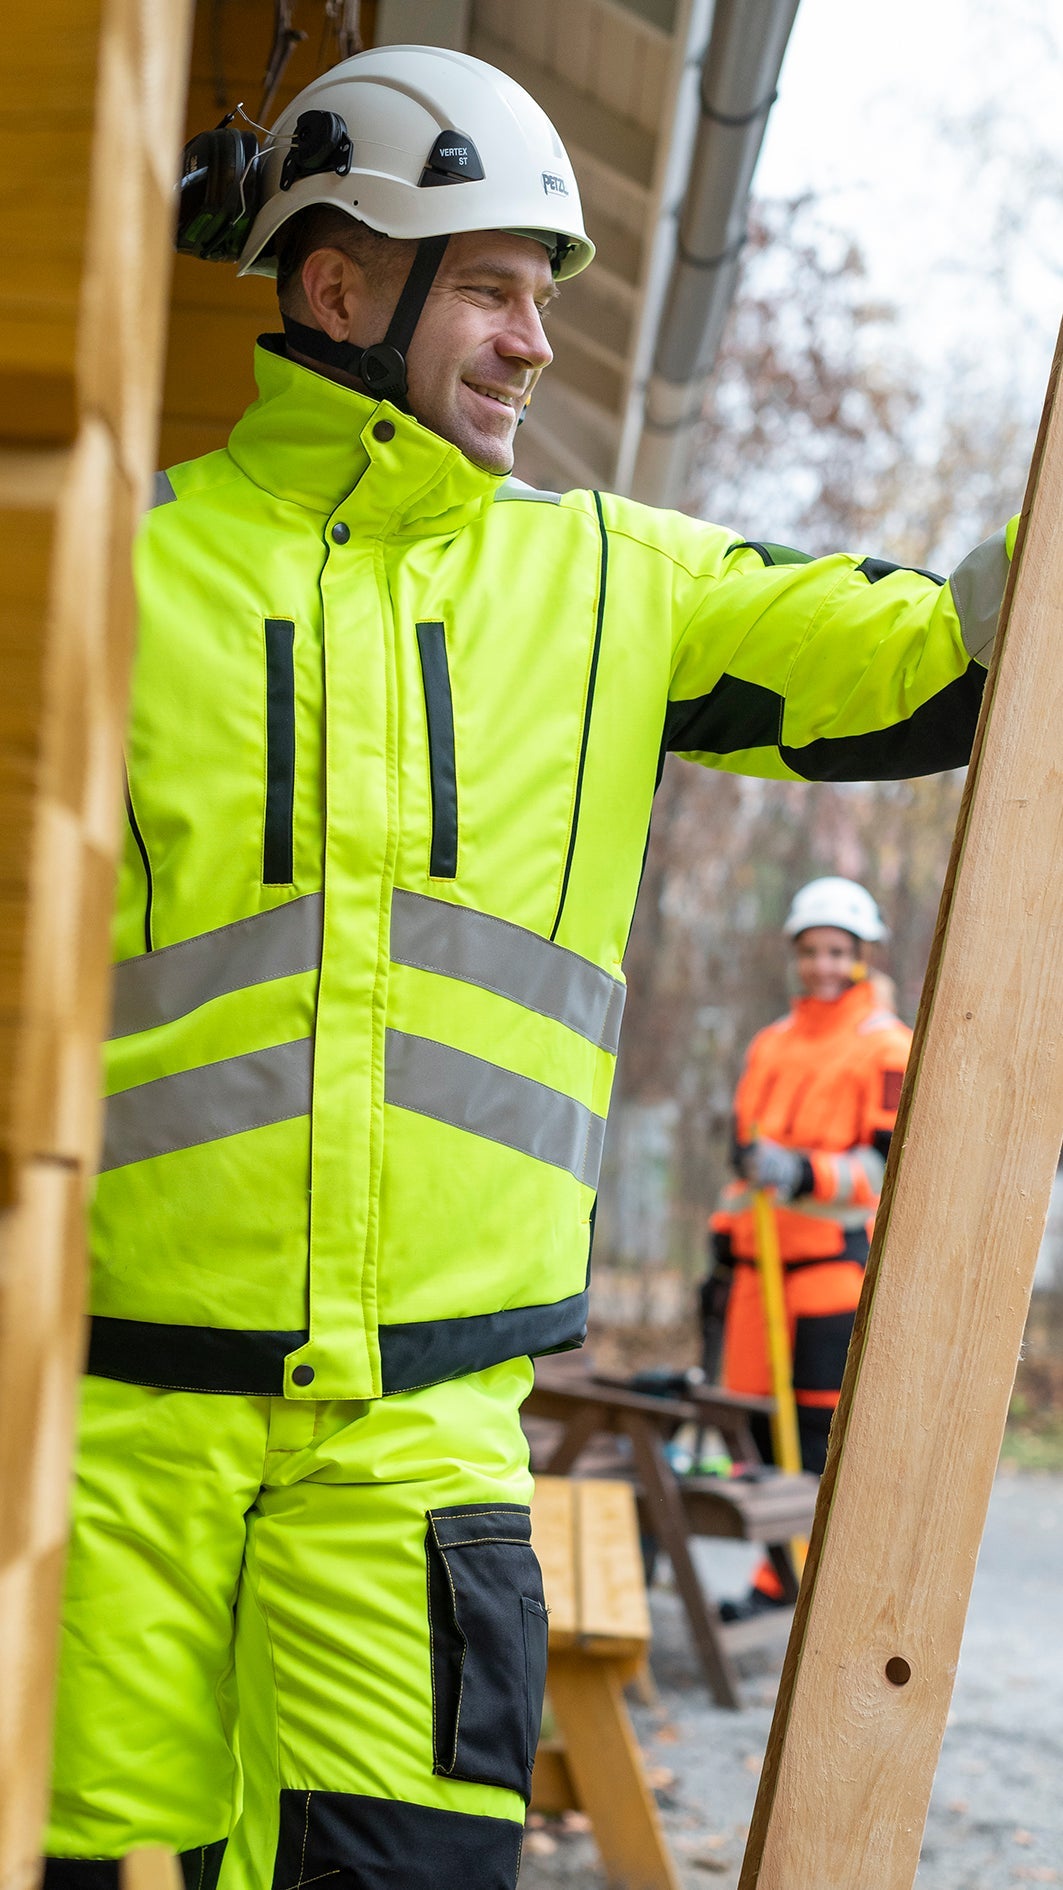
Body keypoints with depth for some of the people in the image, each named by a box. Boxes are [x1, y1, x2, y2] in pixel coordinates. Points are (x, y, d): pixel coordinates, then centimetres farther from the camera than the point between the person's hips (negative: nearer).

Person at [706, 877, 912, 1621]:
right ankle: (779, 1572, 15)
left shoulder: (887, 1049, -2)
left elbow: (888, 1166, -11)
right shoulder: (770, 1046, 19)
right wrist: (726, 1251, 22)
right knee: (755, 1416, 5)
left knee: (823, 1425, -9)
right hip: (763, 1262, 6)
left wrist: (802, 1173, -25)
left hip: (839, 1261, -6)